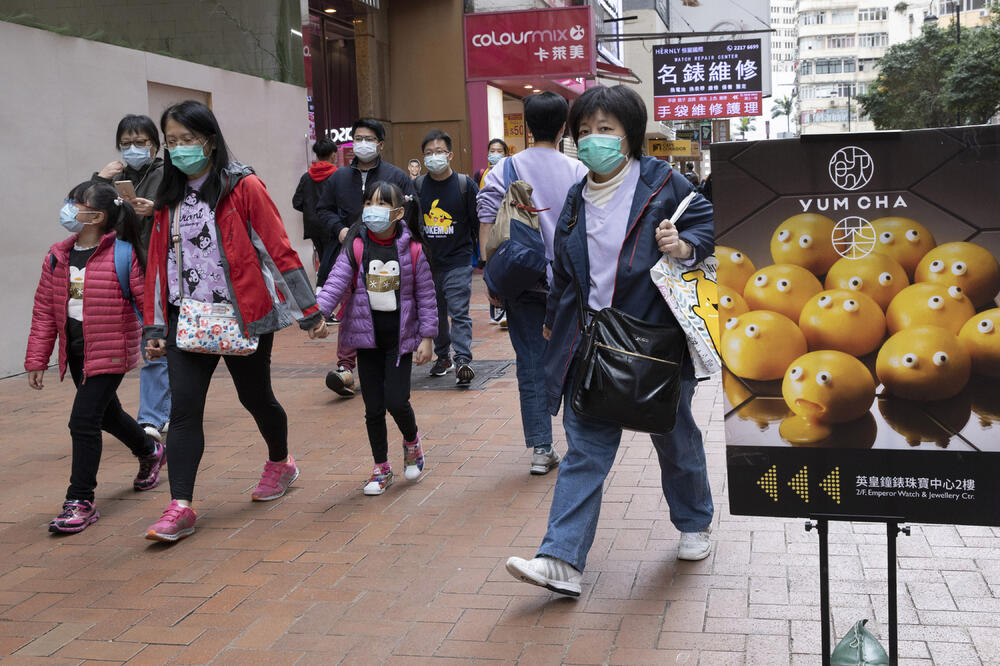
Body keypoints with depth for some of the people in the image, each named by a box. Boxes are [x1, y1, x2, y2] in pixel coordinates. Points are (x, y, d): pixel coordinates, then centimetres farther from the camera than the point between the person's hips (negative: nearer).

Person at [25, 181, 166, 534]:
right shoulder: (57, 256, 4)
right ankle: (149, 451, 51)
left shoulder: (123, 254, -14)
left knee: (83, 421, -10)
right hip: (75, 348, 7)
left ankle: (80, 501, 2)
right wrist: (37, 359, 6)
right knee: (106, 413, 23)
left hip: (109, 350, -7)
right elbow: (44, 311, 6)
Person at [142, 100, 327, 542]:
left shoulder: (244, 187, -7)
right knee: (183, 408, -6)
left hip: (244, 314, -4)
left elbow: (279, 250, -7)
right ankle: (180, 506, -4)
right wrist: (154, 327, 10)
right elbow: (158, 263, 13)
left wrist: (309, 310, -7)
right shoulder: (169, 198, 10)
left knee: (255, 397, 11)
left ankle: (280, 463, 39)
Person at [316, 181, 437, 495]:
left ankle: (412, 442, 25)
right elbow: (335, 284, -13)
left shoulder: (412, 249, -5)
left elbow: (426, 296, 0)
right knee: (373, 408, 7)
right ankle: (382, 469, 24)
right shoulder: (355, 248, -3)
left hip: (400, 337, -2)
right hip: (367, 338, 2)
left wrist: (427, 337, -2)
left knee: (396, 401, -9)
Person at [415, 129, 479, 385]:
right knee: (435, 313, 12)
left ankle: (463, 360, -13)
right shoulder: (417, 187, 4)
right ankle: (442, 357, 25)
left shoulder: (465, 185, -3)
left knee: (459, 312, -10)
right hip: (427, 262, 4)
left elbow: (479, 222, 3)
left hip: (458, 261, -4)